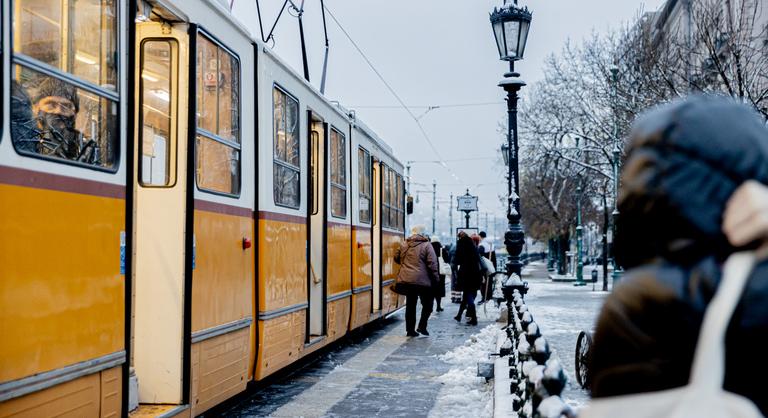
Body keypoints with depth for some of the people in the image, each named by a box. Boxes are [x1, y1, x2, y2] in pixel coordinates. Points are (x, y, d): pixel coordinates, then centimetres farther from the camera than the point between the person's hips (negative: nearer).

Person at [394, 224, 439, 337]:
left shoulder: (404, 245, 8)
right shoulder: (426, 245, -7)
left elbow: (396, 257, 18)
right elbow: (432, 264, -11)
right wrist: (435, 279, -2)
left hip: (406, 280, 5)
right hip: (422, 281, -5)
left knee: (410, 305, 12)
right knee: (427, 304, 9)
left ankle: (410, 330, 13)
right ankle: (422, 326, -2)